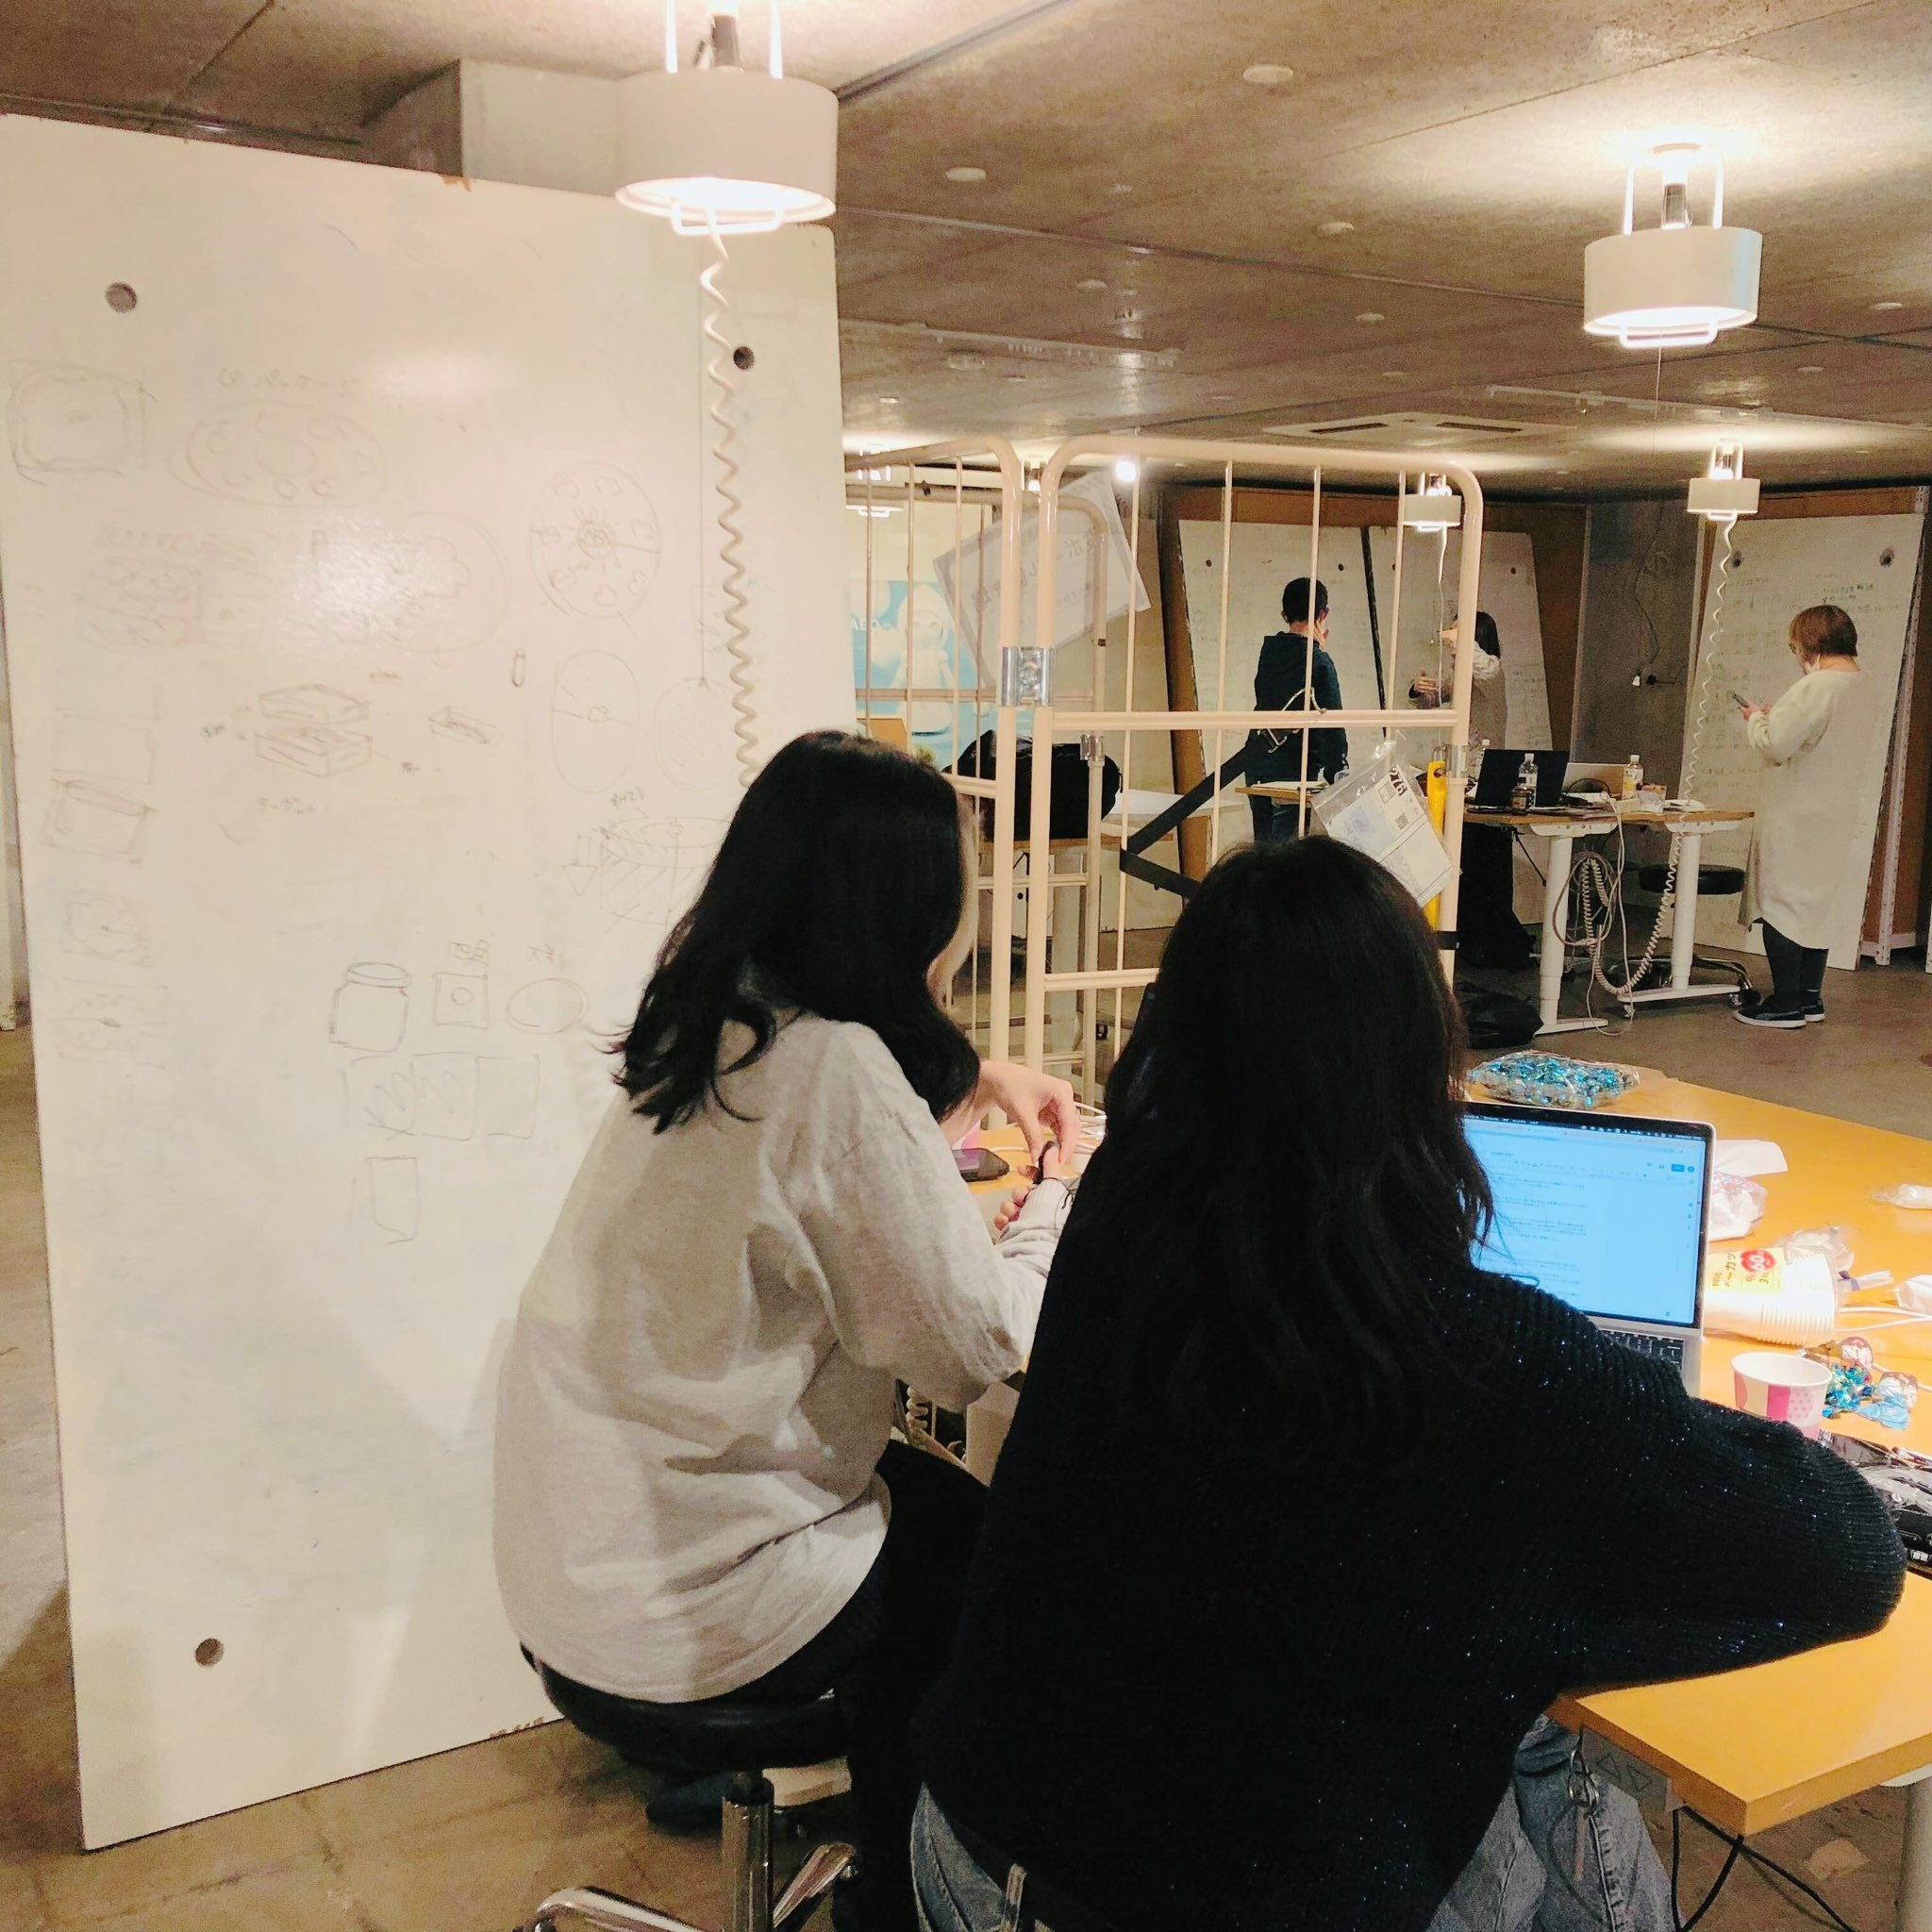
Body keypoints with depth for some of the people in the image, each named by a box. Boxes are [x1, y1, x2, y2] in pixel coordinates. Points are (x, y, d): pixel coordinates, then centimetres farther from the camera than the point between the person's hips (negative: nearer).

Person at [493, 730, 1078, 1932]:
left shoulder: (713, 1032, 0)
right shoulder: (838, 1071, -26)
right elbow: (982, 1348, -18)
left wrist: (973, 1091, 12)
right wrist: (1063, 1193, -2)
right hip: (670, 1628, -8)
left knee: (944, 1511, 21)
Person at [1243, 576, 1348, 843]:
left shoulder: (1269, 650, 5)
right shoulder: (1319, 663, -13)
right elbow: (1331, 724, -14)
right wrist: (1338, 777, -8)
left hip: (1258, 763, 7)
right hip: (1293, 770, -7)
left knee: (1262, 844, 14)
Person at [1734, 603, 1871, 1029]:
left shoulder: (1816, 687, -20)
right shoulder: (1862, 687, 9)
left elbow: (1775, 746, -24)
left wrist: (1756, 719, -2)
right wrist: (1776, 718, 16)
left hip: (1795, 816, -9)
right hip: (1835, 814, 9)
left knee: (1780, 903, -3)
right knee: (1816, 904, 16)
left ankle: (1786, 1005, -2)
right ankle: (1810, 997, 23)